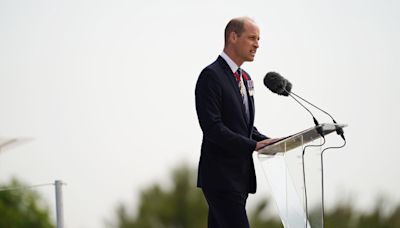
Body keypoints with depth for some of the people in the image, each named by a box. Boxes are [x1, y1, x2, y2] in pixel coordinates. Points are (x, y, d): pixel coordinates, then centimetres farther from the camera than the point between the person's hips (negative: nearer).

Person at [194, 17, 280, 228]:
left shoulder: (244, 78, 19)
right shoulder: (211, 76, -11)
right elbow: (212, 127, -19)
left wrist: (269, 142, 4)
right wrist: (254, 146, -21)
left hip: (240, 178, 9)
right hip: (221, 177, -9)